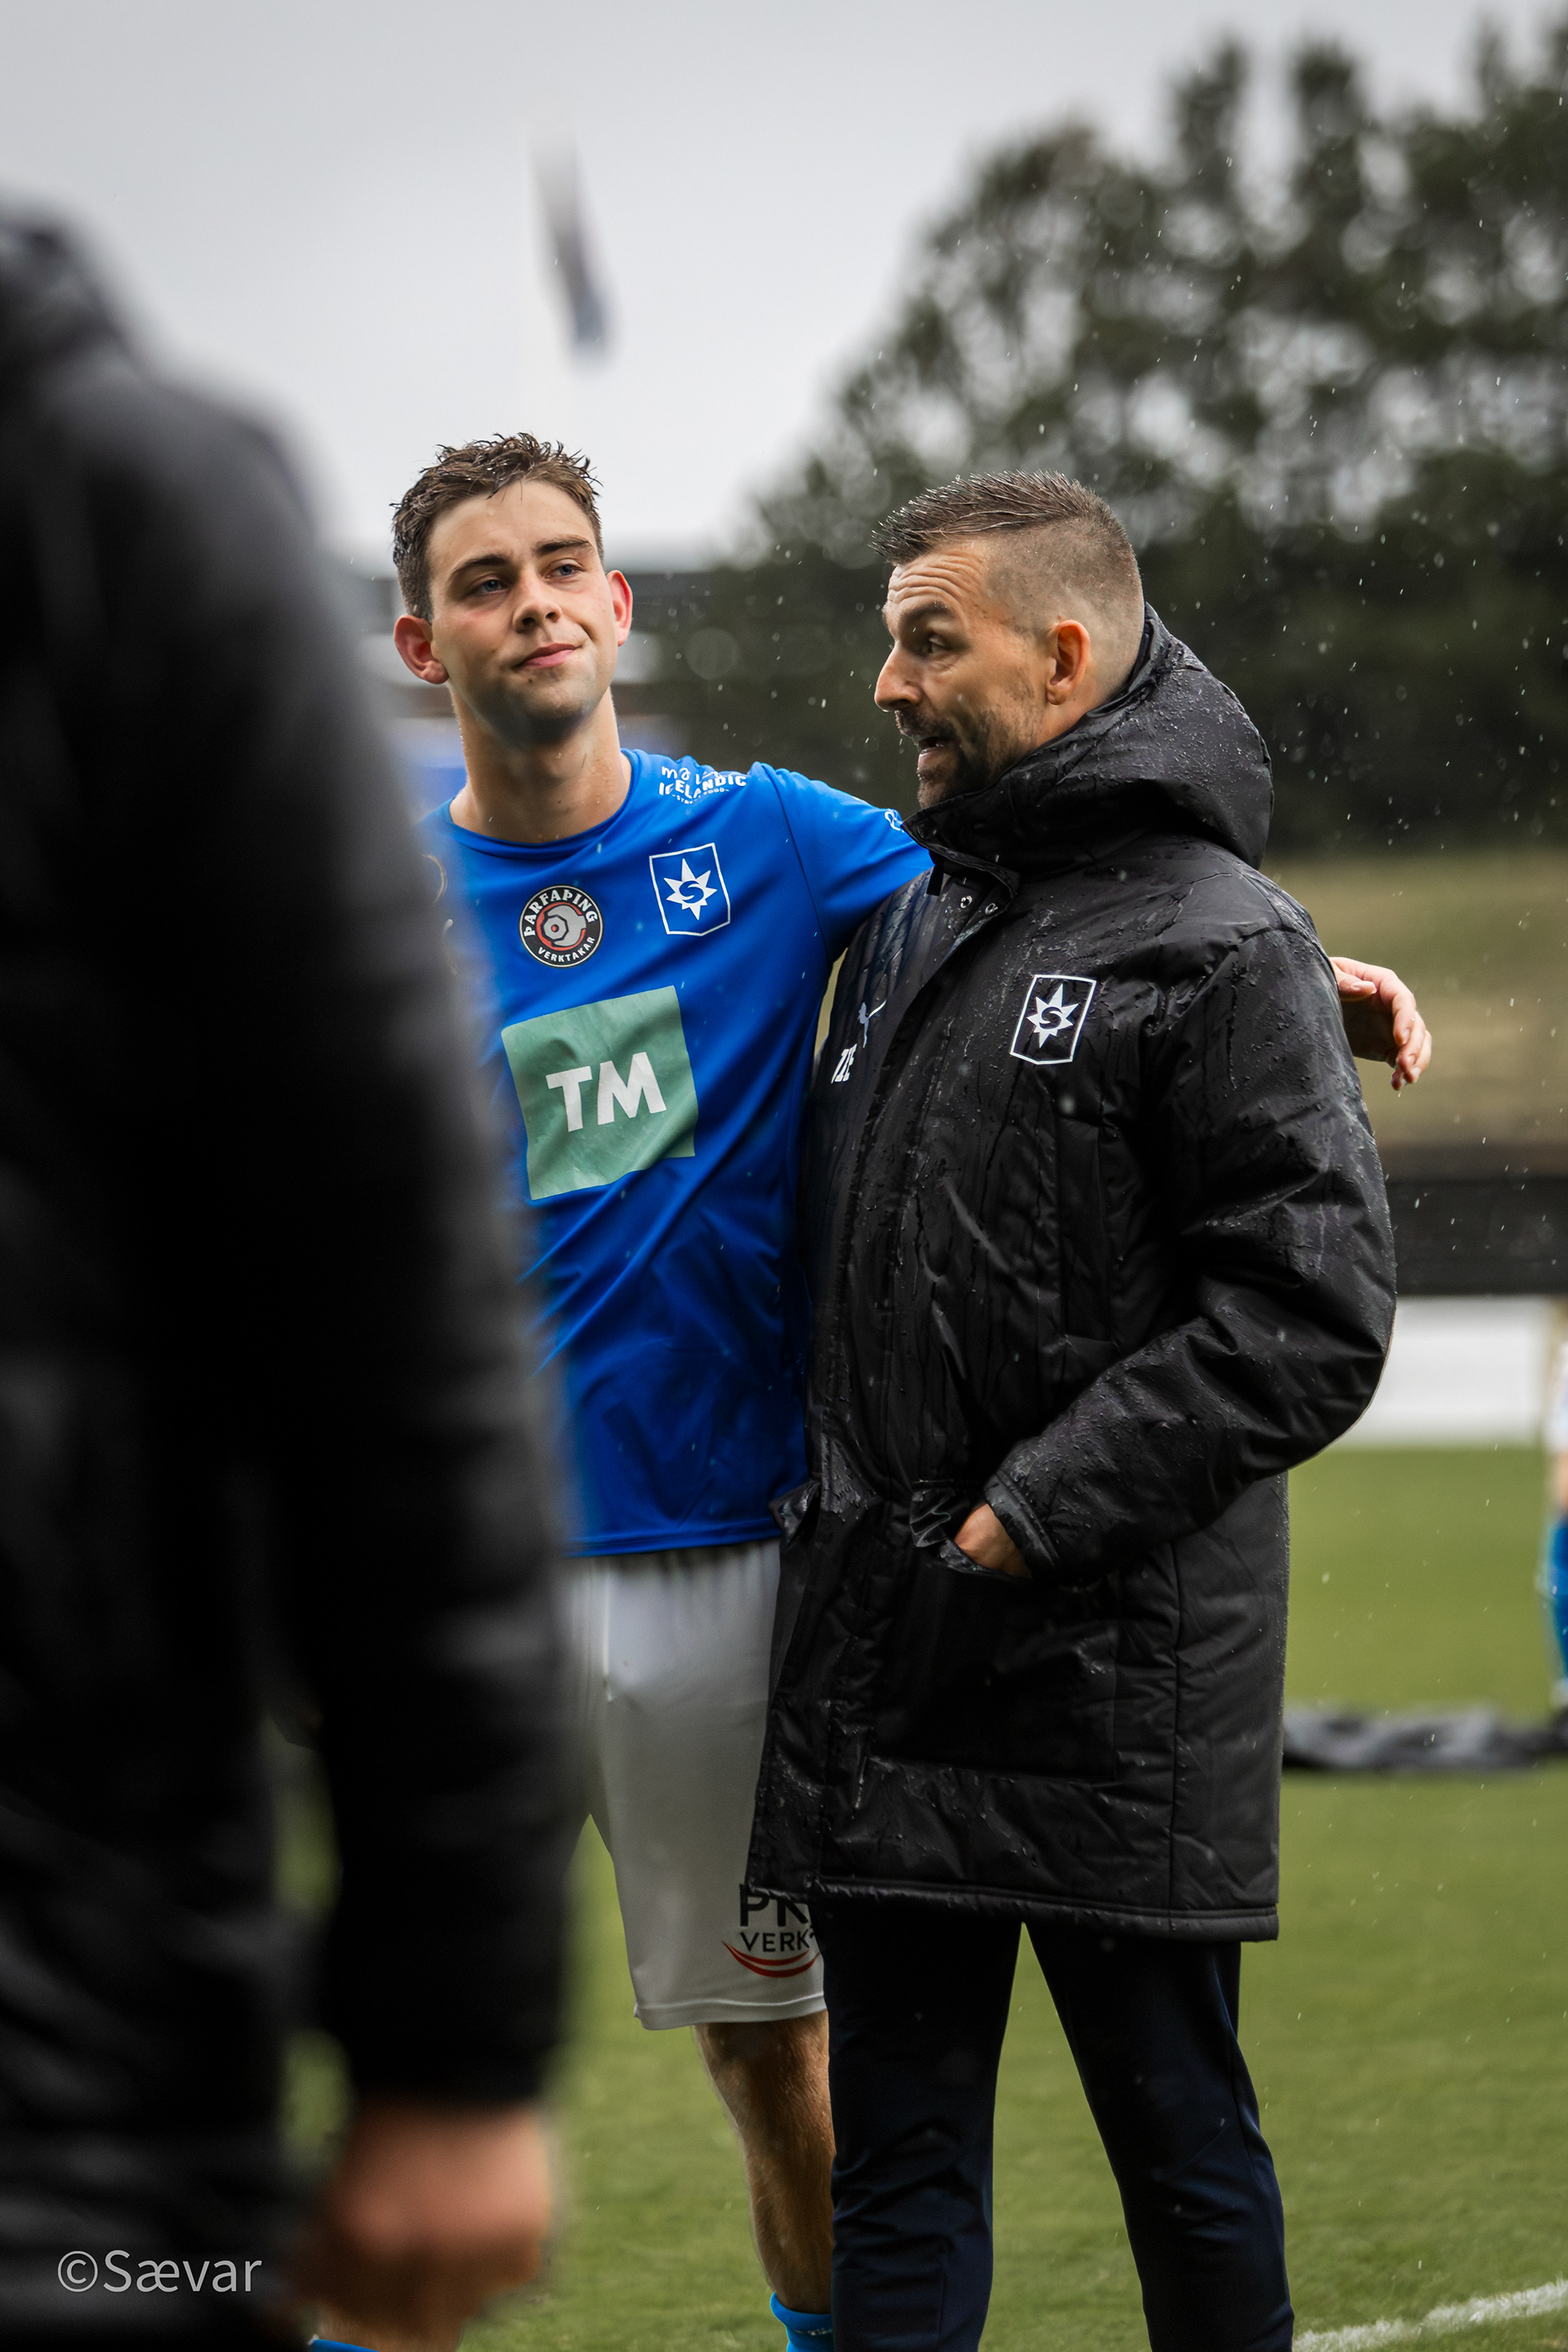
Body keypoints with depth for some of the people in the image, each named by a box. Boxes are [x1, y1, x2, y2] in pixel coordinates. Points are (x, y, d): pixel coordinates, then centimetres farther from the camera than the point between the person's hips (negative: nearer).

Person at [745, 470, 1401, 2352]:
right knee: (896, 2173, 7)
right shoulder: (905, 926, 15)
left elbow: (1306, 1323, -16)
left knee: (1183, 2153, 5)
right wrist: (847, 1512, 11)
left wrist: (1018, 1523, -17)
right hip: (877, 1668, 7)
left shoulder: (1225, 946, -9)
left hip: (1119, 1683, -7)